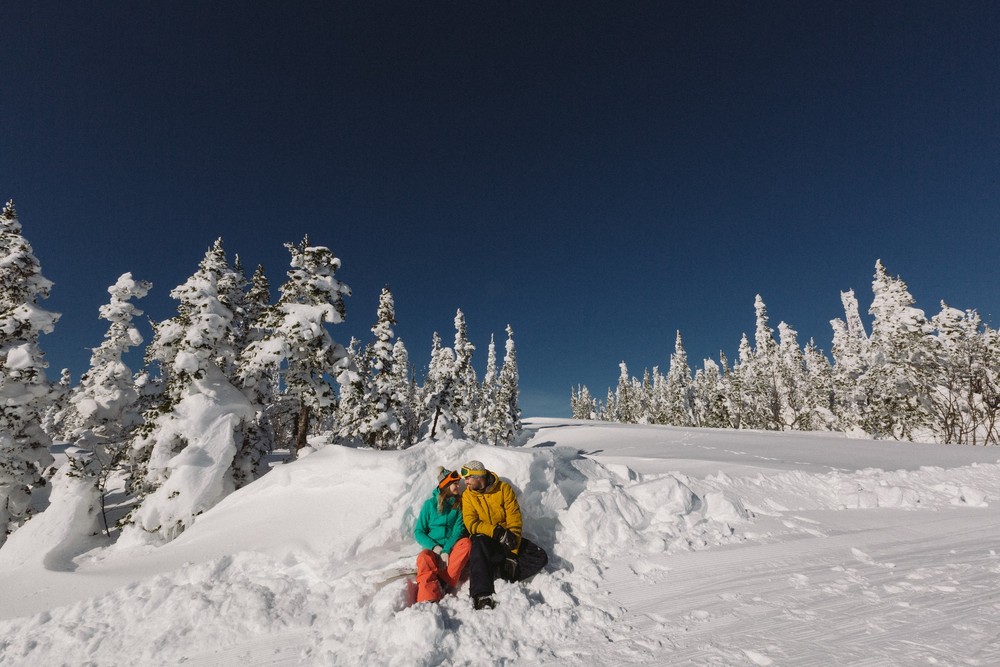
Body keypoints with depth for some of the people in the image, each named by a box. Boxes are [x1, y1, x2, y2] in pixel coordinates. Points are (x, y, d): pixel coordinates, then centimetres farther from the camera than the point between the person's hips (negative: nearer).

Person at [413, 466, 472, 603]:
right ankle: (428, 599, -50)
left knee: (466, 543, -30)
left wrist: (446, 551, -20)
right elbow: (418, 532, 1)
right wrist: (435, 547, -15)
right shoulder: (430, 504, 3)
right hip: (433, 548, -1)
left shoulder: (459, 504, 6)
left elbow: (458, 530, -4)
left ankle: (443, 582, -35)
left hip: (451, 548, 1)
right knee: (424, 558, -34)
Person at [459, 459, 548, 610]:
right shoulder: (468, 495, -1)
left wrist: (513, 552, -16)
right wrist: (496, 531, -29)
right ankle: (481, 596, -41)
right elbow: (471, 523, -13)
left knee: (540, 557, -16)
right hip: (484, 537, -1)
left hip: (507, 538, 2)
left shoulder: (503, 488, -6)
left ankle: (496, 570, -18)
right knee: (478, 544, -37)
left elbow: (514, 519, -8)